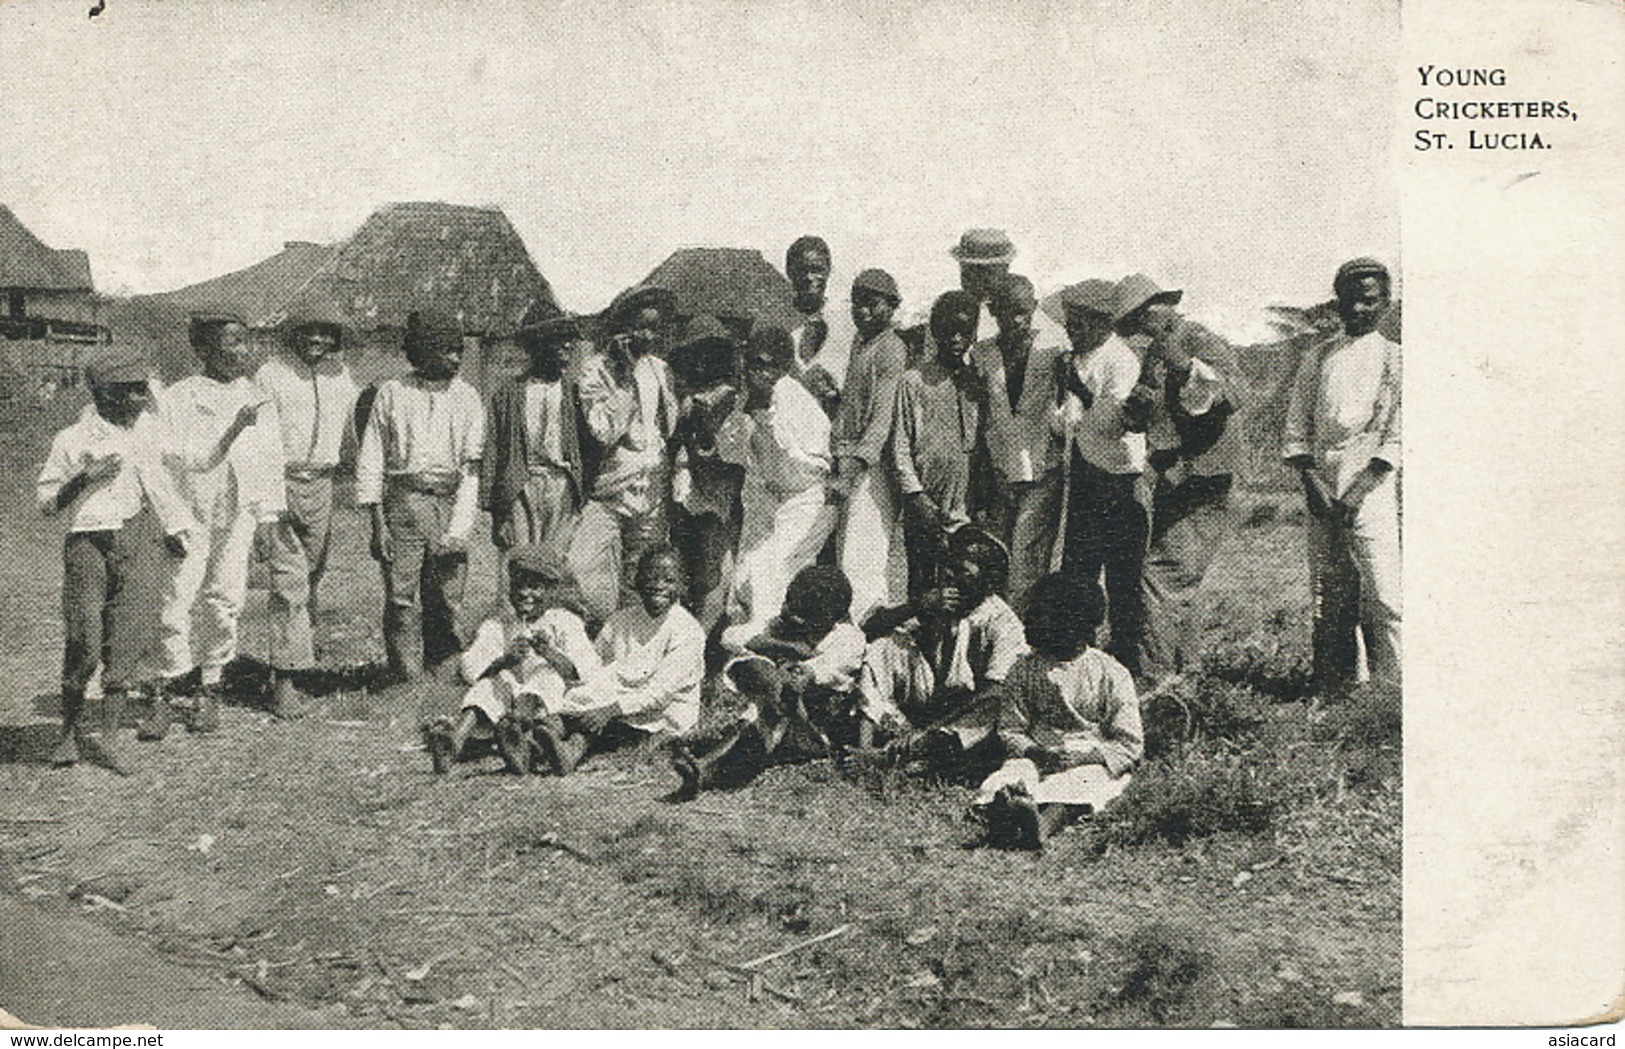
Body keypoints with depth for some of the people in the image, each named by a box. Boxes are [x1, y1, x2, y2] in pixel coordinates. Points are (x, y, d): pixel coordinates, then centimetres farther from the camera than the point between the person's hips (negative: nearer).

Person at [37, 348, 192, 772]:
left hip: (140, 537, 4)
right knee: (84, 641, -6)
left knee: (129, 638, -5)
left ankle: (105, 731, -1)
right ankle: (72, 728, 14)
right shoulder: (74, 439, -3)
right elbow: (45, 502, 1)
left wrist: (175, 527, 27)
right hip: (89, 541, -4)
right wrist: (83, 479, -15)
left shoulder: (149, 430, 12)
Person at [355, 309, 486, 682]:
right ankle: (407, 680, 0)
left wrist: (459, 527, -7)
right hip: (403, 501, -1)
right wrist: (377, 520, -3)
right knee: (402, 598, -5)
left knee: (447, 600, -1)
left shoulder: (467, 398, 10)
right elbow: (371, 458, 6)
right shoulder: (392, 393, 7)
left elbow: (472, 467, 4)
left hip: (449, 503, 1)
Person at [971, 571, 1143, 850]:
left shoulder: (1112, 674, 5)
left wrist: (1084, 755, -15)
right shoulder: (1024, 671, 13)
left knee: (1077, 782, -38)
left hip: (1095, 762, -1)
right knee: (1014, 770, -34)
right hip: (1038, 758, 2)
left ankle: (1043, 824, -68)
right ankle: (999, 810, -69)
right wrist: (1035, 752, -11)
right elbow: (1009, 731, 12)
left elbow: (1130, 746, 2)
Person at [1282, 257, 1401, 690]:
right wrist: (1311, 480, -4)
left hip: (1371, 490, -3)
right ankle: (1335, 689, 12)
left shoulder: (1394, 360, 5)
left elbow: (1397, 439, -2)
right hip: (1321, 494, 3)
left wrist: (1358, 490, -12)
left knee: (1381, 597, -11)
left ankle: (1389, 691, -7)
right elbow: (1296, 429, 11)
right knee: (1328, 601, 5)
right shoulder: (1316, 359, 14)